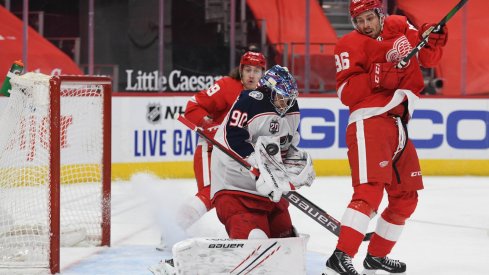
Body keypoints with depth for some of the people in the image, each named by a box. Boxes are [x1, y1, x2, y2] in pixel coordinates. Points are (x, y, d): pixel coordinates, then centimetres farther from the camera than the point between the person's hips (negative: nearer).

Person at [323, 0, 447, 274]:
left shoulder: (402, 27, 13)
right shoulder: (351, 44, -4)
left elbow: (427, 59, 23)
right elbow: (346, 93, -13)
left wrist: (432, 41, 1)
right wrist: (378, 76, -23)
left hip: (399, 126, 7)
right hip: (369, 122, -7)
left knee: (406, 198, 15)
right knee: (371, 190, -23)